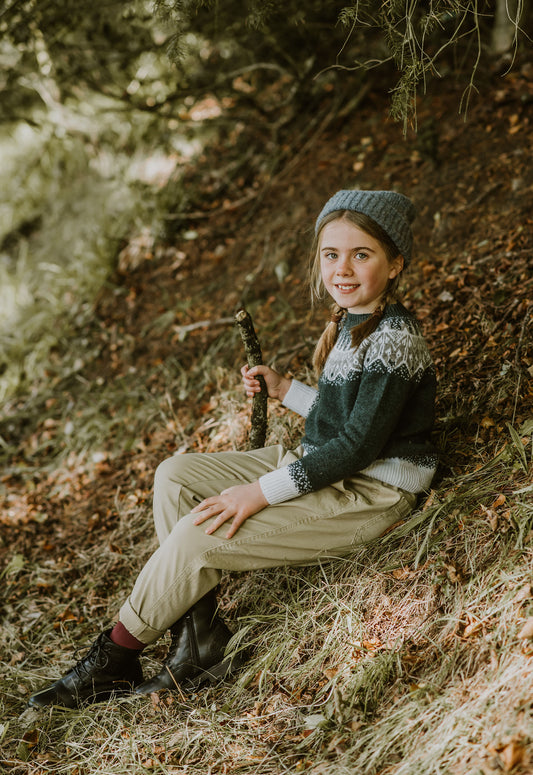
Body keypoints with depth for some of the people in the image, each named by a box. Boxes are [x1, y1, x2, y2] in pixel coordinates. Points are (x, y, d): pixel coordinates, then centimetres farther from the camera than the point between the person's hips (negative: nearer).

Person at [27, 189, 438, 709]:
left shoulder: (394, 337, -19)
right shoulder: (351, 321, 11)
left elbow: (359, 445, -23)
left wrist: (261, 492, -22)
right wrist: (284, 390, 7)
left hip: (371, 493, -10)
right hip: (322, 468, 10)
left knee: (198, 536, -19)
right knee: (175, 476, 3)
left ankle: (114, 659, 3)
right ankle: (201, 642, -4)